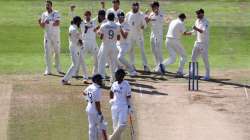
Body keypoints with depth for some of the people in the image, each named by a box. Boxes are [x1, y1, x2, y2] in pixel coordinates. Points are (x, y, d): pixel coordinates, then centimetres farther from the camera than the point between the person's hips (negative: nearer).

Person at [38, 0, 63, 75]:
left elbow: (57, 23, -15)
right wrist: (40, 22, -16)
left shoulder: (56, 13, -2)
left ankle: (58, 69, 20)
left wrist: (49, 23, -24)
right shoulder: (44, 14, 7)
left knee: (57, 52, 7)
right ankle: (48, 70, -2)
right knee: (47, 53, -4)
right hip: (47, 36, 2)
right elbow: (42, 26, 4)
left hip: (56, 35, -2)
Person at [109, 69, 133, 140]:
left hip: (123, 107, -5)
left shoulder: (126, 85, -11)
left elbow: (128, 97, -9)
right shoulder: (114, 84, 4)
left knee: (122, 125, -11)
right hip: (114, 107, 5)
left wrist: (130, 107, -11)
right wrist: (111, 99, 12)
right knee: (115, 125, 9)